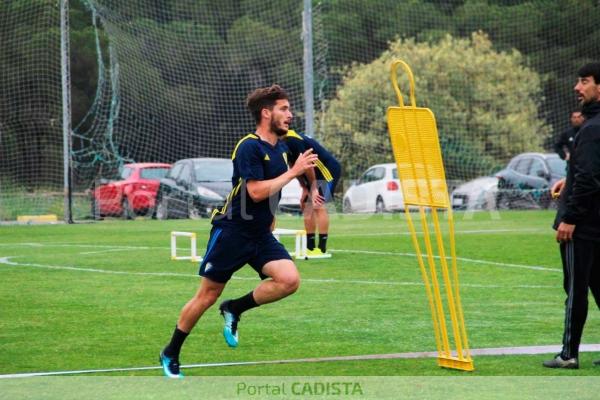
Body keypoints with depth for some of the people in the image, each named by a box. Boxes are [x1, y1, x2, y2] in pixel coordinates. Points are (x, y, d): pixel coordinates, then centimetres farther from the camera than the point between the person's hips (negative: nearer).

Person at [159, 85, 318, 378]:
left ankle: (235, 309, 4)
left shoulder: (281, 147, 8)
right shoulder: (249, 147, -17)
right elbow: (256, 192, -26)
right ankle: (170, 354, 19)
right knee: (207, 296, 2)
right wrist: (293, 171, -23)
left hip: (261, 234, 7)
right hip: (232, 231, -7)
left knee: (289, 280, -17)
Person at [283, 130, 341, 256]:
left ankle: (322, 248, -20)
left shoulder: (292, 140, -23)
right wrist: (305, 189, 10)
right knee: (308, 207, 7)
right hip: (316, 174, 10)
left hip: (328, 169, -10)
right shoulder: (285, 142, 6)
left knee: (318, 206, -17)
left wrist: (313, 188, -13)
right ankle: (310, 247, 9)